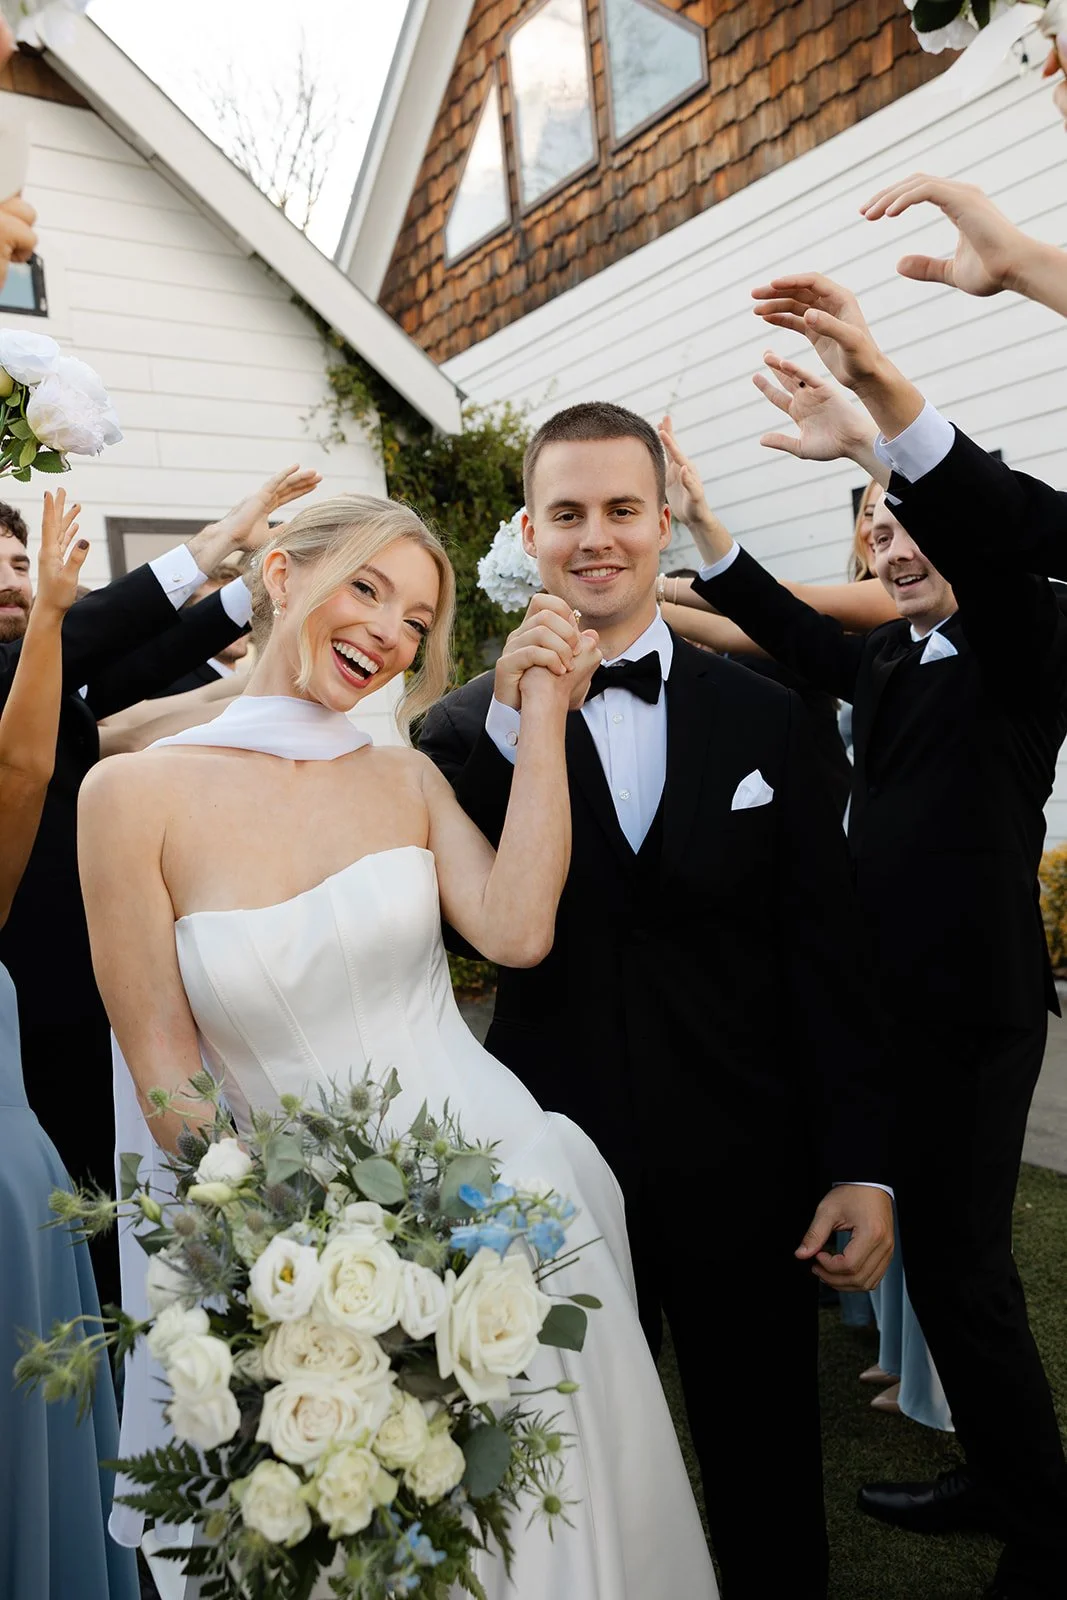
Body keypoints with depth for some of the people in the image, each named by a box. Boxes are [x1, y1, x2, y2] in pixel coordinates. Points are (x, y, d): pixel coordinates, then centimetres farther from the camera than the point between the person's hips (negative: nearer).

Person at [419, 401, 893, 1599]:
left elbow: (824, 957, 0)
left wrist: (861, 1167, -2)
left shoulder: (761, 716, -1)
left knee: (770, 1493, 20)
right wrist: (507, 719, -22)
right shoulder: (468, 725, -4)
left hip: (747, 1173, 1)